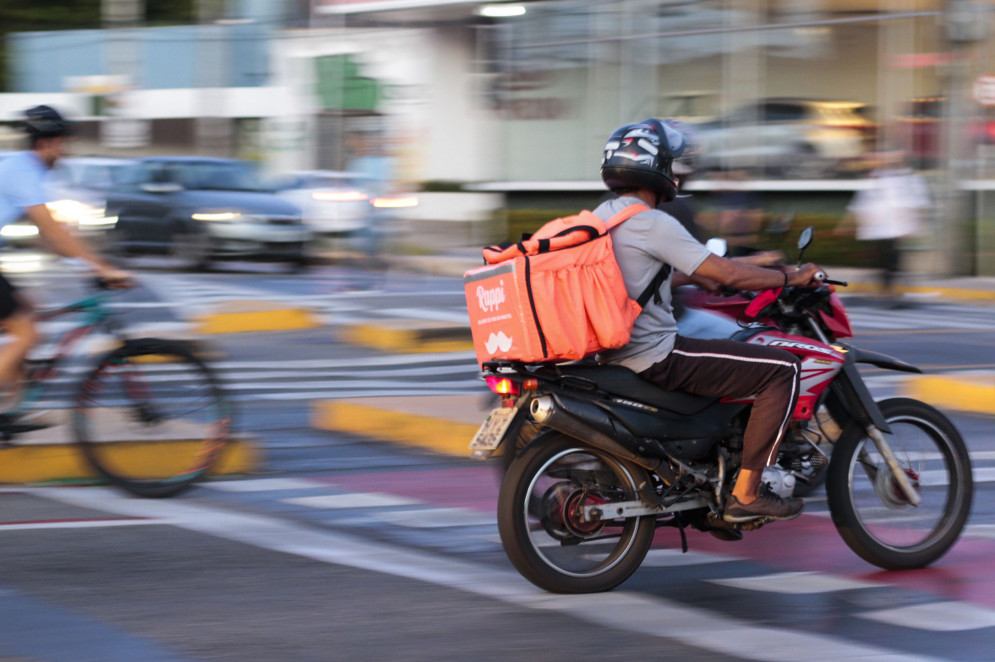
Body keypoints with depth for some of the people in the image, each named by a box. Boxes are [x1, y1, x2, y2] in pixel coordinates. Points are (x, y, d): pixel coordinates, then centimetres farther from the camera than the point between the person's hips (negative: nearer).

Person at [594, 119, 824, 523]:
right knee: (782, 369, -8)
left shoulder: (601, 217, 12)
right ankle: (745, 493, -8)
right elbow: (726, 274, -18)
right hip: (655, 360, -10)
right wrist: (791, 278, -5)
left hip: (616, 354, 10)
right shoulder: (653, 223, -17)